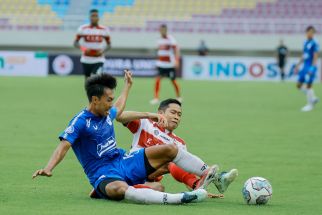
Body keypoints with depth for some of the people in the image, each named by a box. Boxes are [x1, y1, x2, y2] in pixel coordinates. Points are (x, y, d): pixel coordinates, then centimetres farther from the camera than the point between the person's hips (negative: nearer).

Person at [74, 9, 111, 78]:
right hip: (86, 60, 1)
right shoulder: (83, 28, -2)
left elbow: (109, 45, 9)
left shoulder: (104, 30, 0)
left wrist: (103, 51, -12)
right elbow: (76, 43, 1)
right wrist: (83, 49, -19)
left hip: (98, 60, -1)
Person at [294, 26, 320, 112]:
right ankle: (313, 98, 20)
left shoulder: (314, 44, -11)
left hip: (311, 67, -8)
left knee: (308, 85, -6)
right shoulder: (306, 43, 13)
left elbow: (315, 56, -15)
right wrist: (298, 65, 21)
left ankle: (310, 105, 6)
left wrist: (312, 68, -22)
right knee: (299, 85, 8)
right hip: (305, 66, 8)